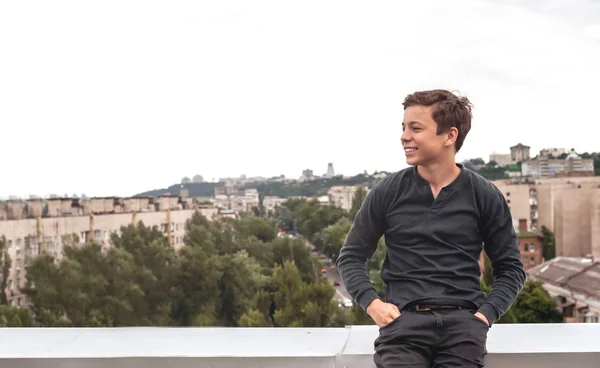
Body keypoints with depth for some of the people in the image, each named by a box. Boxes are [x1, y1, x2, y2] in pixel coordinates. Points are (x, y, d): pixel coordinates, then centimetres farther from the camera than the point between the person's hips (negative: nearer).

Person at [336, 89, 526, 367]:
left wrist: (486, 313, -5)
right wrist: (371, 303, -4)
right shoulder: (387, 192, 5)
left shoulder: (485, 196, 5)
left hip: (462, 319, 1)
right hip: (404, 317, 0)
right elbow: (350, 257, 11)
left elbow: (511, 268, 11)